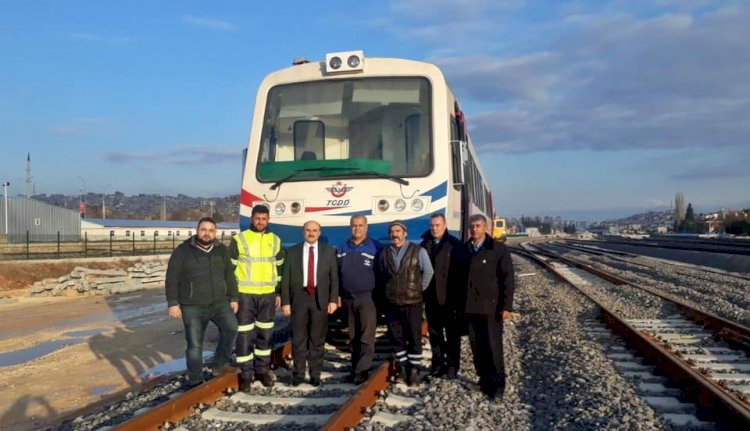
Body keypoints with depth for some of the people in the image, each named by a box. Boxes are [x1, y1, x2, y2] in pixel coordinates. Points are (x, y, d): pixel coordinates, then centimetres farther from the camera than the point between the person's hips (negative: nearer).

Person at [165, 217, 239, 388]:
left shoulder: (222, 250, 7)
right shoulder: (183, 251, -5)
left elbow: (229, 276, 14)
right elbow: (172, 279, -5)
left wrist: (233, 298, 10)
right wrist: (173, 303, -10)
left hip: (219, 302, 3)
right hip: (193, 307, -3)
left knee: (231, 328, -20)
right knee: (195, 344, 2)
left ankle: (221, 364, 0)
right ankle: (195, 381, 15)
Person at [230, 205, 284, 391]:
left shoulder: (275, 241, 9)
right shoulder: (239, 239, -3)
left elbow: (279, 268, 15)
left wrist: (279, 293, 11)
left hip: (268, 294, 3)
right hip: (244, 293, -3)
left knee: (265, 334, 10)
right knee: (244, 335, -2)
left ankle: (262, 370, 23)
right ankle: (246, 373, 8)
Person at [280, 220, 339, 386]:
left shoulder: (329, 251, 5)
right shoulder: (292, 251, 4)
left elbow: (334, 278, 3)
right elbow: (285, 279, 2)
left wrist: (333, 300, -5)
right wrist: (285, 302, -4)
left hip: (320, 299, 0)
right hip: (299, 299, 0)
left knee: (318, 340, 5)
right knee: (299, 339, 5)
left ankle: (315, 374, 14)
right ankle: (298, 373, 16)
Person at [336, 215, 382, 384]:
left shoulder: (376, 248, -4)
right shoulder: (341, 249, 9)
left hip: (367, 298, -4)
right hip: (348, 299, 4)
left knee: (366, 337, -6)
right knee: (353, 337, 12)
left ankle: (362, 370, -3)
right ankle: (355, 368, 20)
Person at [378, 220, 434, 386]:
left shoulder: (418, 251, -5)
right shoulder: (385, 253, 5)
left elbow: (428, 271, 0)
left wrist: (419, 289, 2)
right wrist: (390, 290, 11)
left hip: (412, 302, -3)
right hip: (393, 302, 4)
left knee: (414, 338, 2)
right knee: (397, 338, 10)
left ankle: (414, 370, 10)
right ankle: (402, 368, 21)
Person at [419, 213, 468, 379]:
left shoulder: (455, 245, -6)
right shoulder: (424, 245, 5)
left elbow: (463, 270, -8)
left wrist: (460, 295, -12)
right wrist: (421, 290, 4)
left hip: (450, 298, -4)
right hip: (431, 298, 4)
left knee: (452, 333, 6)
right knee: (434, 332, 13)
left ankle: (452, 365, 15)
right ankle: (437, 363, 24)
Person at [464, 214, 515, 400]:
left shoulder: (499, 249, -3)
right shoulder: (464, 250, 7)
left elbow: (507, 278, -6)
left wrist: (507, 306, -11)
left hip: (491, 307, -4)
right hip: (470, 307, 4)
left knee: (493, 345, -2)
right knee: (476, 345, 9)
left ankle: (497, 383, 8)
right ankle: (484, 377, 22)